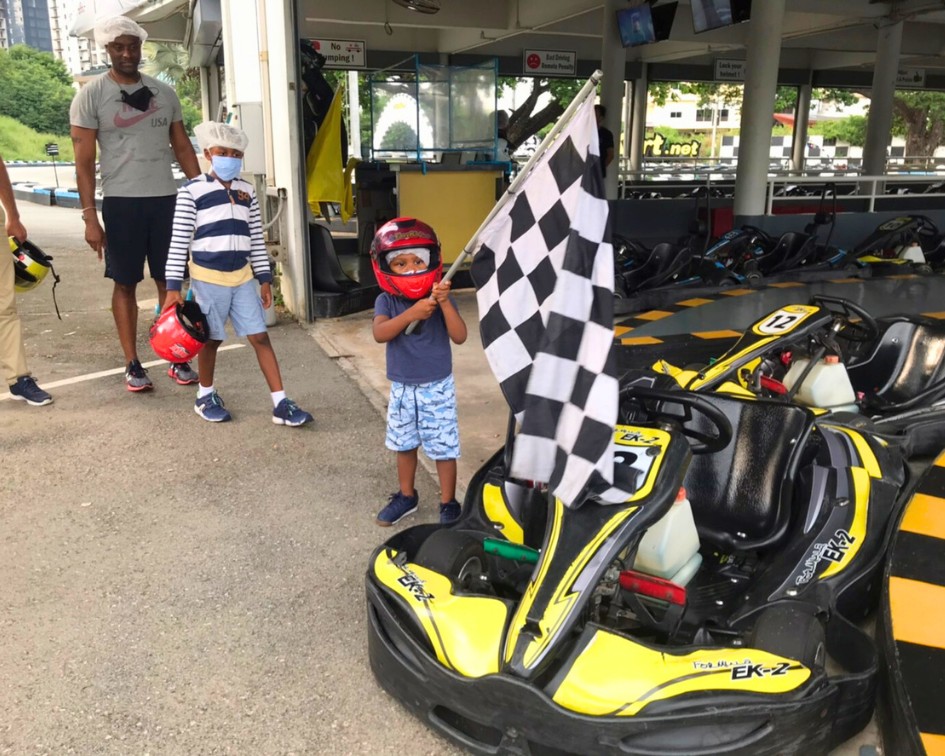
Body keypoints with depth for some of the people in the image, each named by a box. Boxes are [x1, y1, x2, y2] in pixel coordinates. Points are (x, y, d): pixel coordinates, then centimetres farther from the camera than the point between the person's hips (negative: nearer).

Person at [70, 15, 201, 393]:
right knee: (125, 283, 3)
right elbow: (84, 162, -4)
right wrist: (90, 216, -11)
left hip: (166, 199, 3)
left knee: (169, 281, 6)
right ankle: (132, 364, 11)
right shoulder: (91, 95, -3)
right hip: (121, 202, -3)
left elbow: (182, 148, 13)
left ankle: (177, 358, 14)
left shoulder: (164, 93, 8)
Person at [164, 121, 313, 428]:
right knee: (211, 340, 9)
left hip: (242, 277, 4)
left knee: (260, 337, 1)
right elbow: (179, 241, -8)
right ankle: (205, 396, 32)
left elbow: (256, 239, 12)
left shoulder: (247, 191, 7)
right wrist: (173, 286, -10)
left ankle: (281, 404, 4)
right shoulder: (192, 191, -8)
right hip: (208, 278, -4)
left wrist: (264, 277, 9)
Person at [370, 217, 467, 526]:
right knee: (404, 445, 18)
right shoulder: (386, 301, -7)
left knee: (443, 448, 4)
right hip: (402, 388, 3)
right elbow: (380, 334, -25)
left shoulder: (440, 298, -11)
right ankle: (406, 496, 38)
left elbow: (459, 336, -21)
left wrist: (445, 304, -33)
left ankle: (448, 504, 21)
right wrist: (411, 313, -37)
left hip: (437, 387, -3)